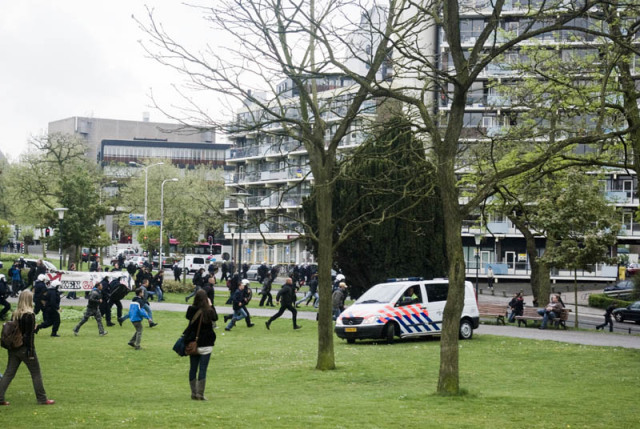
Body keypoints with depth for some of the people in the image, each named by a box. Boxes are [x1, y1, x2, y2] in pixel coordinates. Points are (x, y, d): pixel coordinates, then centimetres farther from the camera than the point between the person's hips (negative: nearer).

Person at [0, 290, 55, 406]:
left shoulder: (15, 314, 5)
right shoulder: (29, 315, -15)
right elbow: (29, 335, -17)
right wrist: (30, 351, -16)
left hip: (14, 348, 7)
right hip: (25, 348, -6)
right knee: (36, 374, 5)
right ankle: (42, 399, 11)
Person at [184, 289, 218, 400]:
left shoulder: (191, 310, -9)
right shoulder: (209, 312, -13)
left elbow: (187, 316, 11)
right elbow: (215, 317, 8)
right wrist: (211, 306, 16)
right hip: (206, 345, -2)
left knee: (193, 369, 14)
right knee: (203, 369, 2)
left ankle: (194, 393, 19)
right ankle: (200, 394, 0)